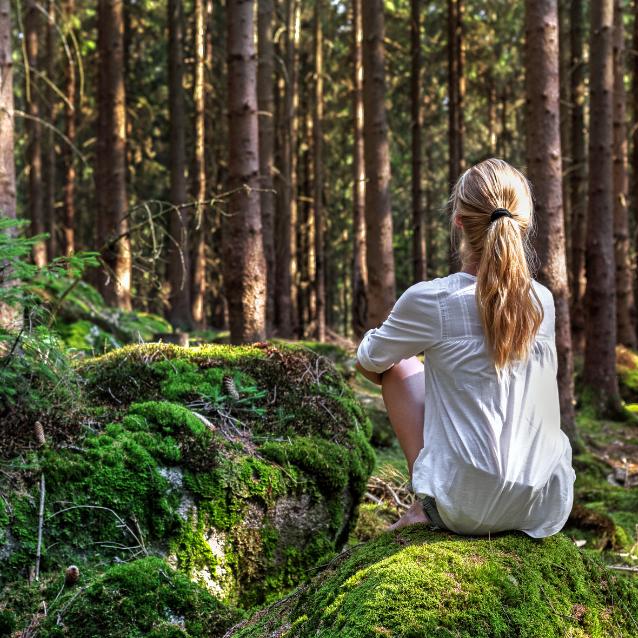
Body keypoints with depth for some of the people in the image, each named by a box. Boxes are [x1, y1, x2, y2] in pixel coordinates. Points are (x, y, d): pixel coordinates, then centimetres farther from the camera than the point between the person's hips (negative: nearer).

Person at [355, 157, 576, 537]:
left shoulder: (430, 300, -12)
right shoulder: (543, 301, 1)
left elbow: (368, 360, 8)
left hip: (467, 509, -4)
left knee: (399, 364, 16)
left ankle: (425, 506, 11)